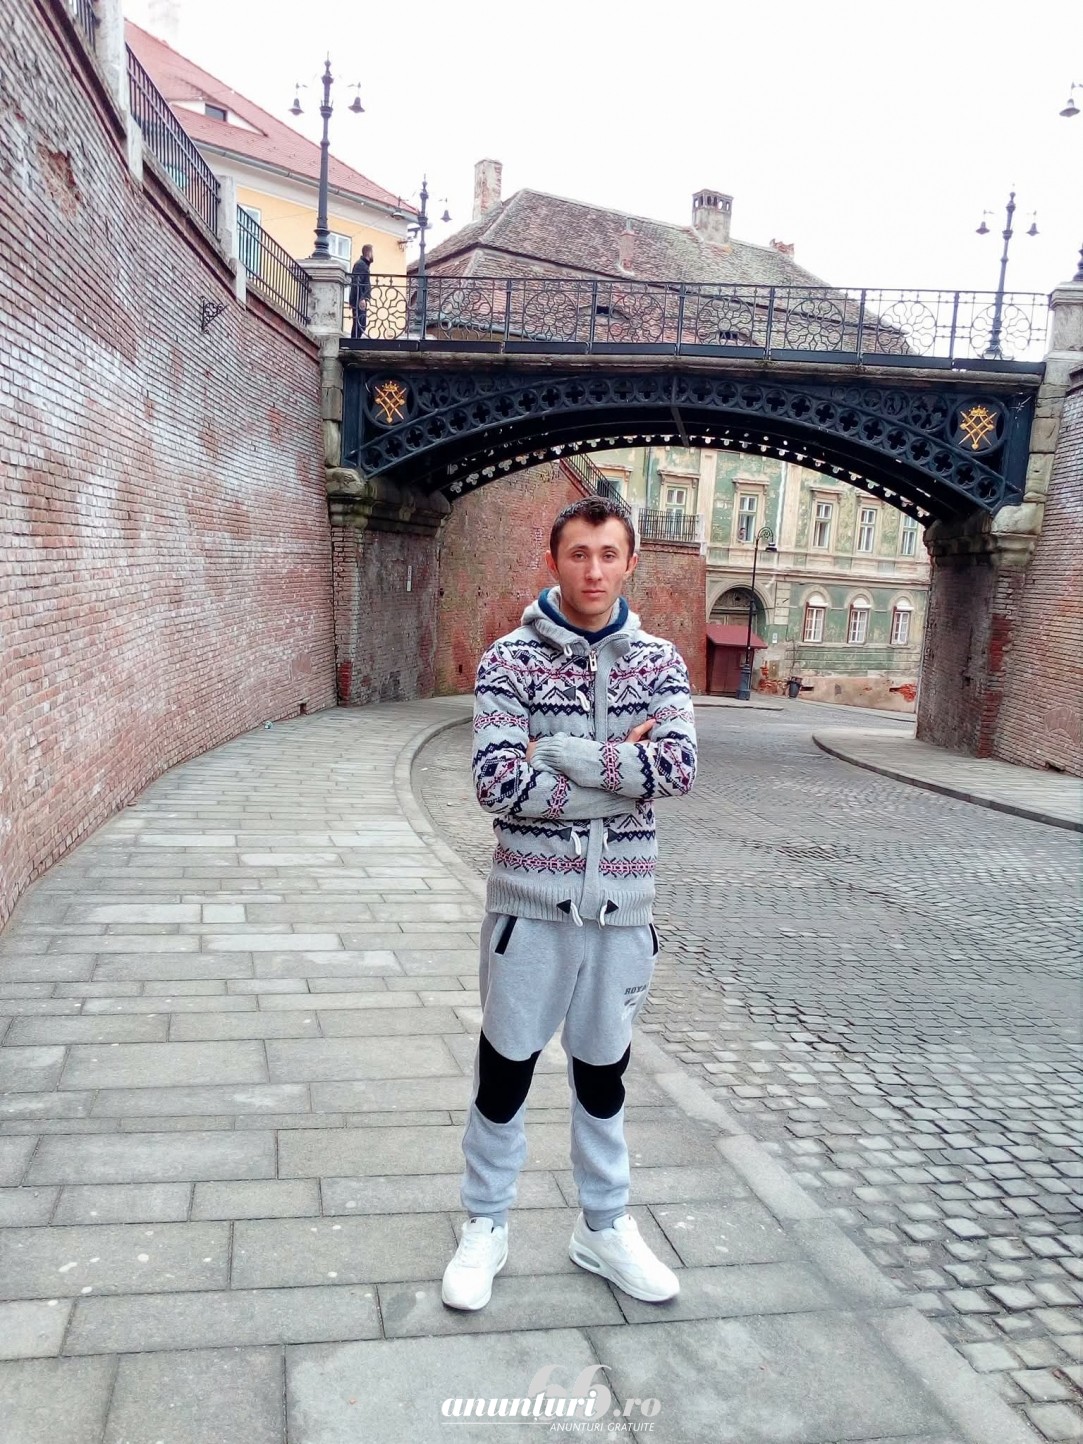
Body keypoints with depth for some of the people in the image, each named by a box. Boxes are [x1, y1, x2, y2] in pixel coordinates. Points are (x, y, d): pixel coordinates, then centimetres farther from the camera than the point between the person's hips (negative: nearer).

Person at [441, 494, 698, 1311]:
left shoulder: (659, 662, 2)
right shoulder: (510, 660, -7)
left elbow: (679, 768, -13)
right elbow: (498, 782, -18)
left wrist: (560, 751, -17)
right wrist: (619, 773, -16)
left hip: (622, 904, 2)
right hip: (532, 899, -2)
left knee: (604, 1073, 18)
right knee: (505, 1070, 11)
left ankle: (604, 1227, 37)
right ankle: (486, 1228, 33)